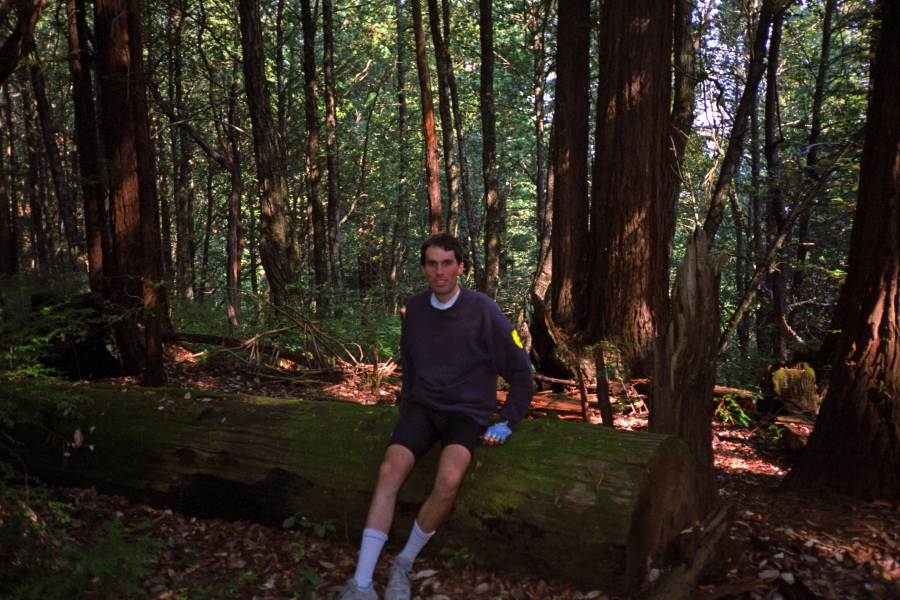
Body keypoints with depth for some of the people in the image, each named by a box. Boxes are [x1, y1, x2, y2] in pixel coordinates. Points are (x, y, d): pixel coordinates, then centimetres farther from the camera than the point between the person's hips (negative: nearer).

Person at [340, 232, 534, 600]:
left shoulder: (483, 311, -8)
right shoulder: (415, 308, 6)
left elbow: (520, 370, -2)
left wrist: (506, 422, -6)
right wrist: (406, 407, 14)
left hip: (467, 413, -3)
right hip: (422, 408, 3)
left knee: (449, 479, -31)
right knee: (390, 470, -24)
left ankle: (404, 565, -8)